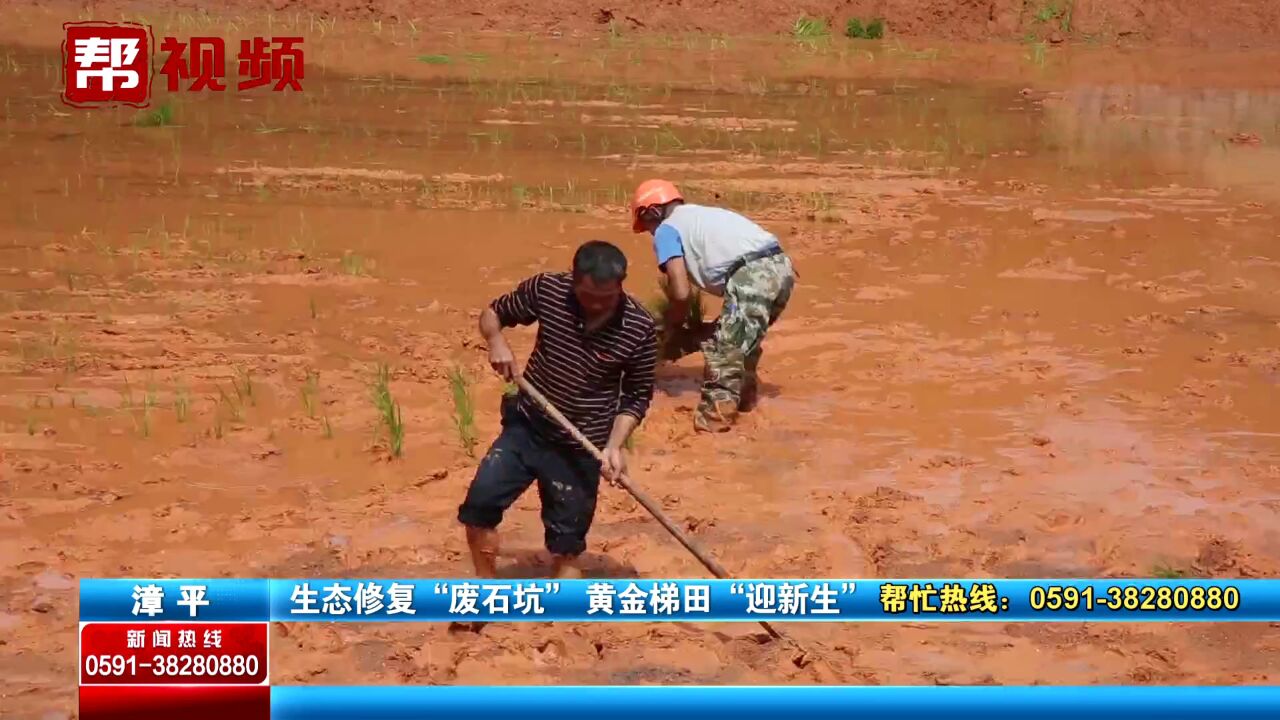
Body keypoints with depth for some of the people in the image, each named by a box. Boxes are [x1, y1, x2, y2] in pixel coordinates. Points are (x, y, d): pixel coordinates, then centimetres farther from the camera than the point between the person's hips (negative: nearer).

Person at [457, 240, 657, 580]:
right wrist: (497, 342, -17)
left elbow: (637, 396, -3)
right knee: (479, 503, -9)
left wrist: (613, 446, -16)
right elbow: (494, 313, 5)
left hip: (581, 448, -2)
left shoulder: (639, 328, -15)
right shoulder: (547, 289, -12)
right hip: (527, 427, 2)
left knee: (567, 544, 4)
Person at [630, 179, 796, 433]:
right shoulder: (702, 214, 32)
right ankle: (744, 399, 39)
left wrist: (671, 327, 19)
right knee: (743, 341, 28)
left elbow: (680, 293, 0)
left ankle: (715, 417, -4)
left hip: (752, 275, -9)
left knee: (724, 351, -3)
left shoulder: (666, 230, 8)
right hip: (780, 266, 9)